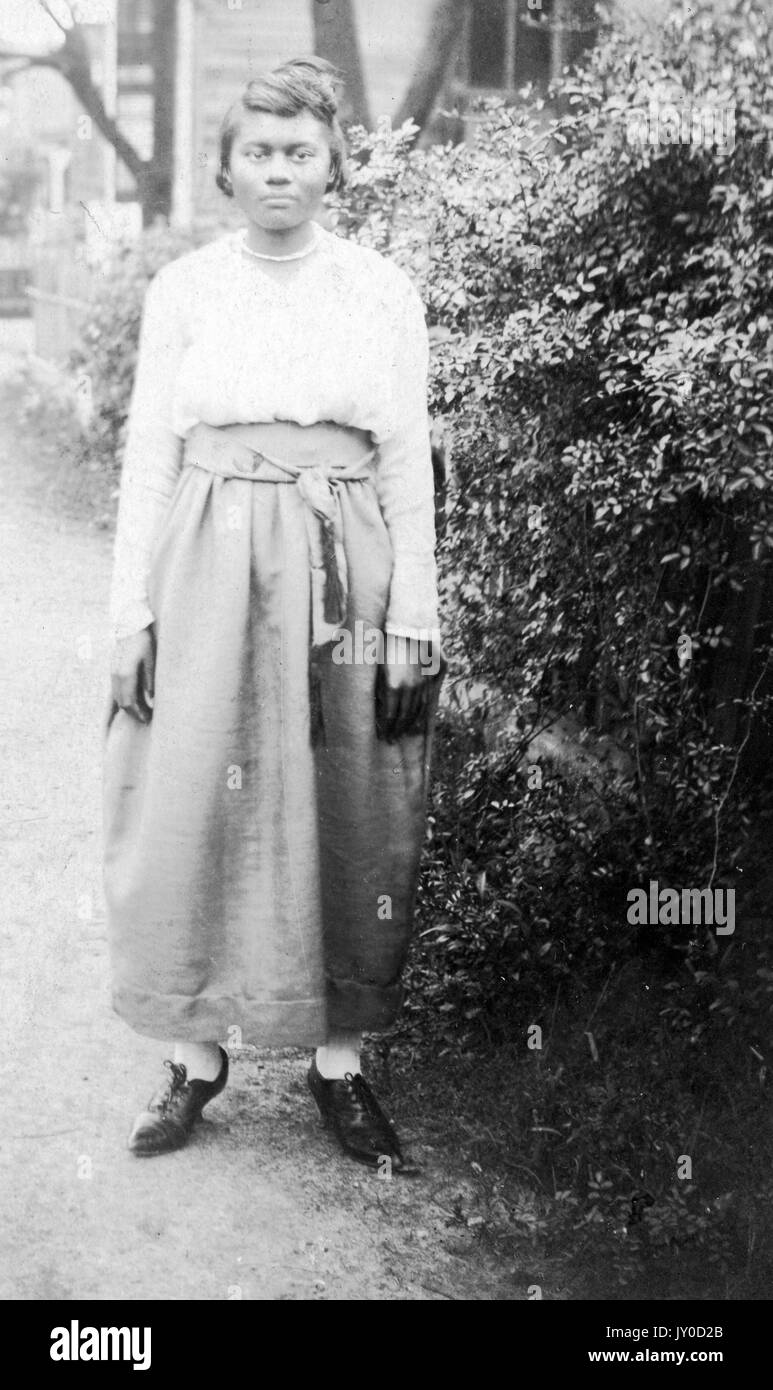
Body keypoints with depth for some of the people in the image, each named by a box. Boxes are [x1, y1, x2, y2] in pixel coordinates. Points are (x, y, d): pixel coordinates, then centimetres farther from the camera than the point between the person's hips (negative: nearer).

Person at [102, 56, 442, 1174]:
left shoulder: (384, 291, 4)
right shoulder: (181, 289, 6)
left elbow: (409, 462, 4)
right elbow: (148, 454, 6)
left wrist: (415, 620, -2)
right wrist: (133, 613, 0)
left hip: (343, 576, 0)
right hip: (209, 574, 1)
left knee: (348, 819, 3)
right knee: (192, 811, 0)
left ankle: (339, 1060, 17)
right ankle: (196, 1054, 15)